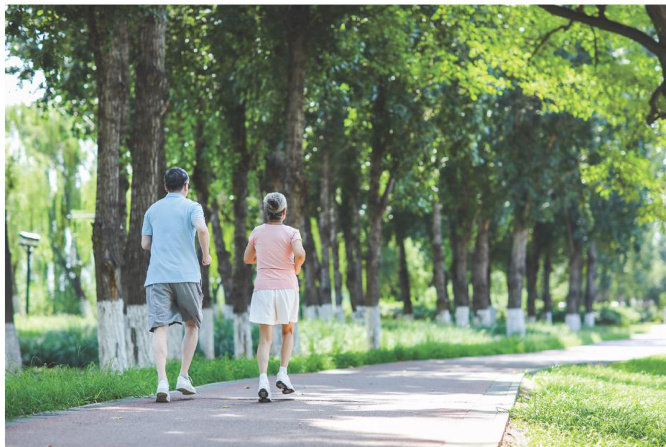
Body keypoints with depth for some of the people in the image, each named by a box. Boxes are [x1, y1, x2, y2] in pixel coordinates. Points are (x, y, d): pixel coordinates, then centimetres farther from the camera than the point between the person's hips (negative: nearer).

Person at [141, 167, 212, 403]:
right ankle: (184, 376, 8)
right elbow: (202, 228, -14)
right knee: (192, 324, 16)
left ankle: (162, 381, -21)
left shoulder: (152, 210, 17)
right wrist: (206, 255, 0)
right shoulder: (191, 207, 6)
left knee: (160, 327, -6)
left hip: (157, 275, 2)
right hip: (186, 274, -2)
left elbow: (145, 244, 16)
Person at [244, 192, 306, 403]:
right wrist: (296, 267, -1)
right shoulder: (291, 233, -3)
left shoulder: (257, 232, 5)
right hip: (286, 287, -1)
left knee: (265, 338, -1)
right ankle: (283, 374, 6)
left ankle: (263, 379, -21)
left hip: (263, 288, 1)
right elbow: (300, 254, -21)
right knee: (288, 332, 20)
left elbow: (247, 258, 16)